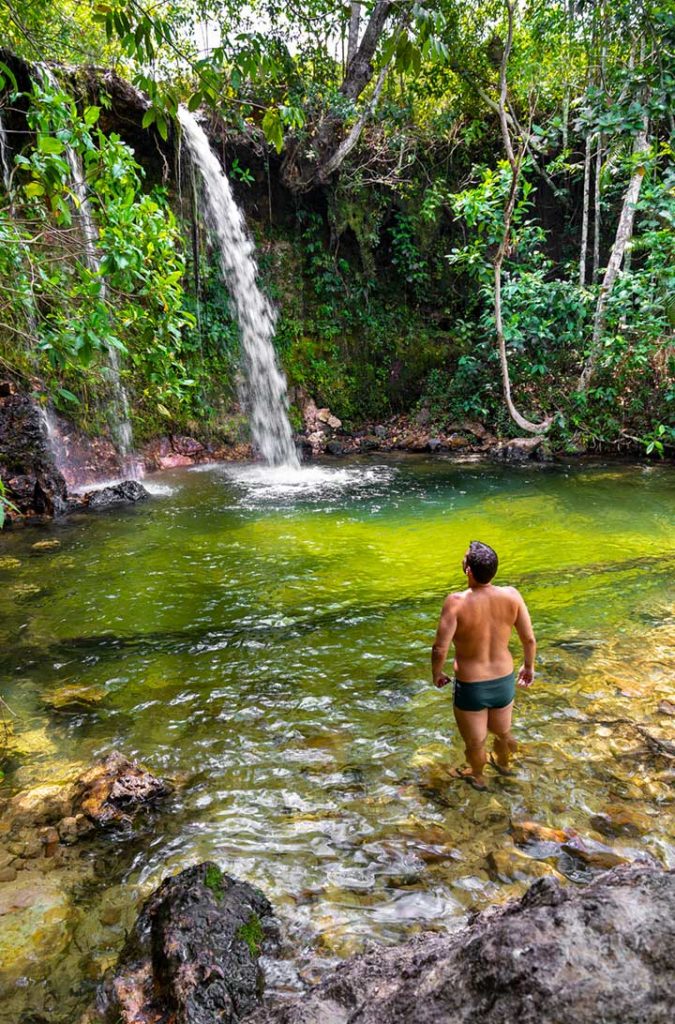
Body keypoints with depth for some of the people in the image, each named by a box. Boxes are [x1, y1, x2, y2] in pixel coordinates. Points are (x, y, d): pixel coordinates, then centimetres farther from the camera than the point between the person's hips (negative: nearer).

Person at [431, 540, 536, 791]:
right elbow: (529, 640, -7)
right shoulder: (511, 595, -16)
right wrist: (529, 666, 13)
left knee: (475, 742, 25)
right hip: (504, 683, 4)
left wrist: (436, 674, -4)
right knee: (502, 732, 33)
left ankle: (478, 777, 53)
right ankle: (503, 763, 62)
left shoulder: (456, 602, -28)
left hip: (470, 688, -4)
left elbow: (440, 649, -25)